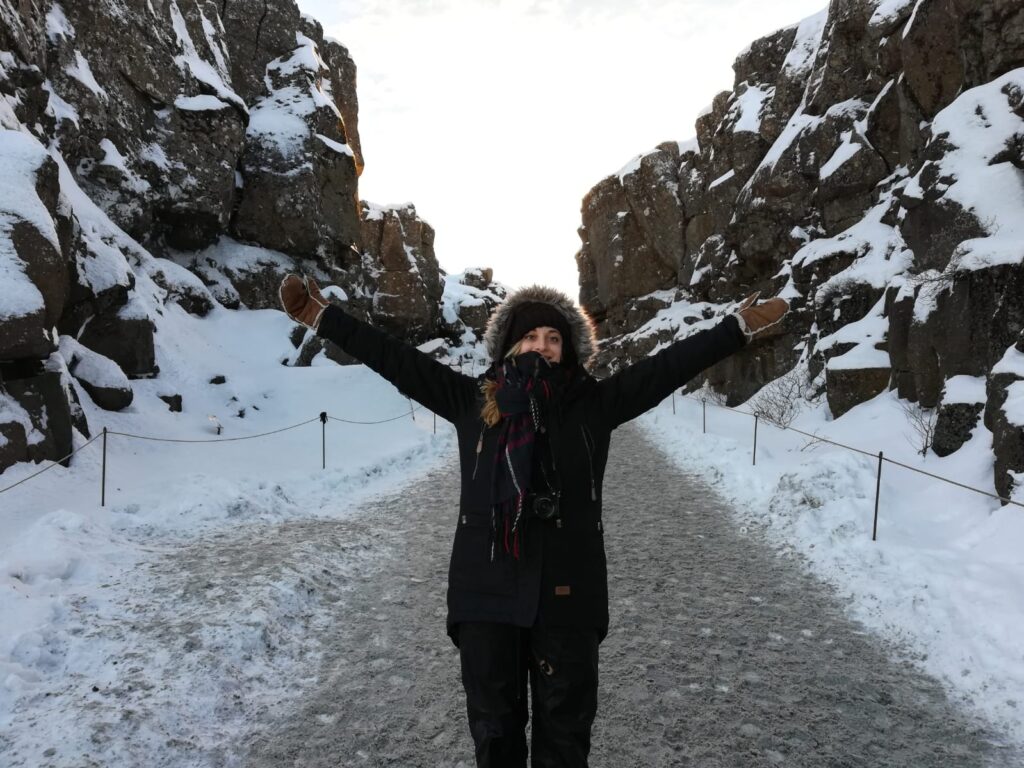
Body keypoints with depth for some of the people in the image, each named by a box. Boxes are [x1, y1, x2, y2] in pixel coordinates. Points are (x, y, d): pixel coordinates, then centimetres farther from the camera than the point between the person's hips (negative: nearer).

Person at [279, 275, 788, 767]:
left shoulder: (594, 404, 2)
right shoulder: (473, 400, 4)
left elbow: (668, 365, 2)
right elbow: (396, 360, 4)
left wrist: (739, 328, 0)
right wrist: (324, 318, 4)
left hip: (566, 591, 0)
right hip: (486, 589, 1)